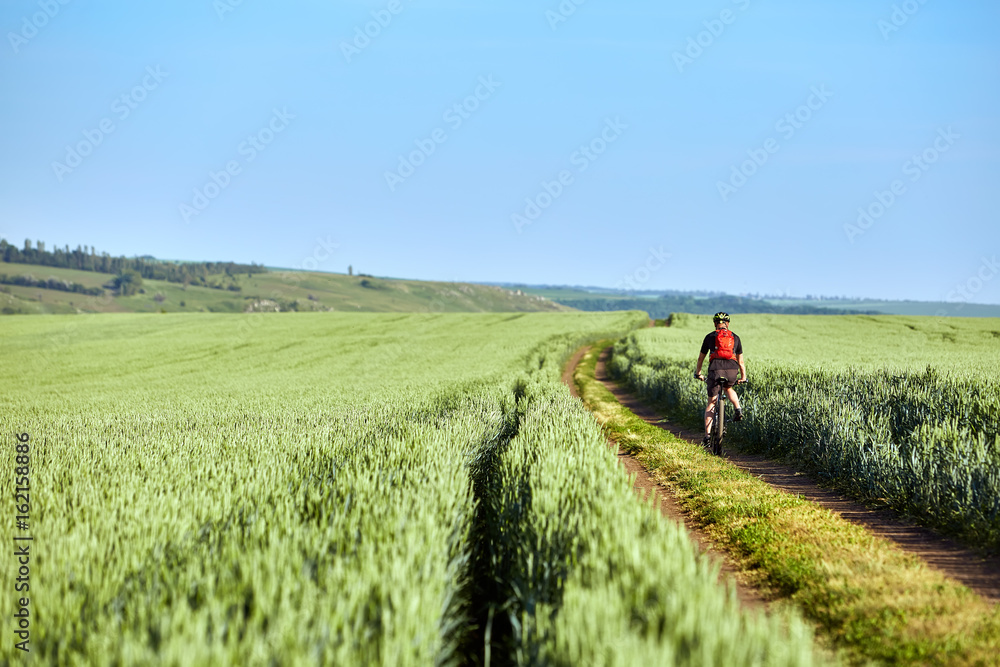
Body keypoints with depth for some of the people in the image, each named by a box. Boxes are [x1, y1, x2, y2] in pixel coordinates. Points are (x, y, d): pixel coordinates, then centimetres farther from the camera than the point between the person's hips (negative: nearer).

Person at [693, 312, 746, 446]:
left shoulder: (710, 337, 18)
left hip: (715, 369, -2)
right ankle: (738, 409, 11)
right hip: (732, 370, 2)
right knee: (728, 388, 36)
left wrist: (698, 372, 42)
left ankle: (707, 435, -2)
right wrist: (743, 377, 36)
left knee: (711, 403, 8)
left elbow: (701, 358, 27)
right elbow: (740, 361, 24)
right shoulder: (735, 338, 21)